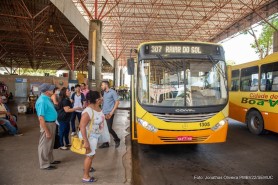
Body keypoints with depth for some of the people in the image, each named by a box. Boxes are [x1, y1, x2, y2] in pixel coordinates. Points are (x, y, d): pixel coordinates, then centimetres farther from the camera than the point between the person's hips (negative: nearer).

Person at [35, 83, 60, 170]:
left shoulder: (47, 98, 5)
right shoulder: (42, 101, -25)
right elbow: (41, 118, -25)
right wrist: (47, 131, -23)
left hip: (52, 123, 10)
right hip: (47, 124, -10)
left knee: (50, 144, 22)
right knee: (45, 145, 5)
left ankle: (50, 160, 38)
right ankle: (44, 164, 18)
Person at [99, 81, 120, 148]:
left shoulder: (112, 92, -8)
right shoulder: (104, 93, 14)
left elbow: (117, 102, -11)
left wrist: (111, 112, -16)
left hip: (109, 114, -7)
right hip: (103, 113, 7)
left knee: (109, 128, -7)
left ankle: (117, 140, 16)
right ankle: (106, 143, 19)